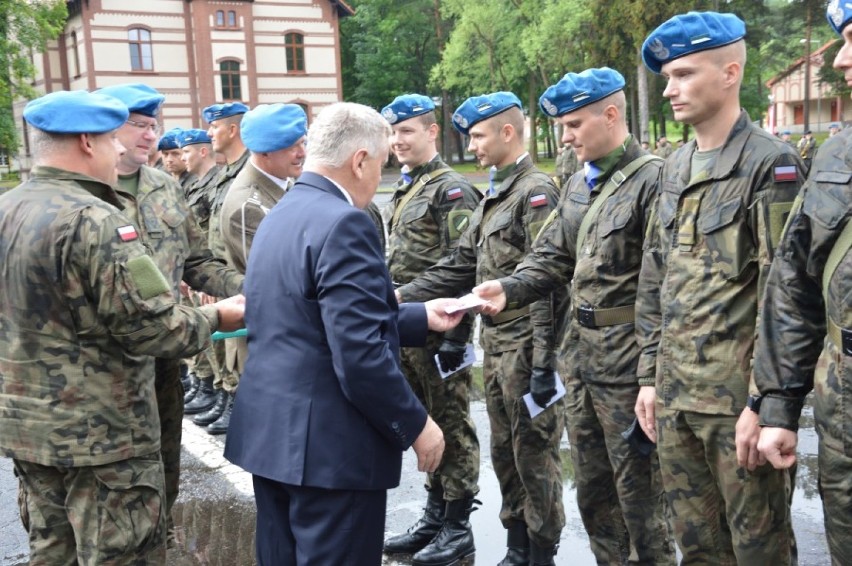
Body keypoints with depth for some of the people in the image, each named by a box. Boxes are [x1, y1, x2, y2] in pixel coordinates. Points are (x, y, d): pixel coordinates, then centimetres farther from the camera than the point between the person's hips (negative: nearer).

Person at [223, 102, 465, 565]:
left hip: (271, 432, 10)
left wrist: (421, 317, 18)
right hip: (329, 445, -9)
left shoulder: (281, 215, 11)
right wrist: (416, 425, -11)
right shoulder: (343, 223, -20)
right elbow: (361, 355, -25)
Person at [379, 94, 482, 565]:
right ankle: (434, 517, 28)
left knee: (452, 425, 2)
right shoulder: (404, 190, 15)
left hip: (439, 329, -9)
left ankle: (458, 527, 15)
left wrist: (455, 335, -21)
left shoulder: (452, 189, -11)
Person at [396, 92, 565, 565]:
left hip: (527, 346, -9)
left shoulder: (537, 192, -13)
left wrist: (544, 362, -22)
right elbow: (461, 266, 14)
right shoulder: (495, 195, 14)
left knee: (535, 454, 3)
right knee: (505, 454, 17)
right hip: (495, 345, 9)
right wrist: (400, 297, 7)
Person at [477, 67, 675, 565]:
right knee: (592, 485, 20)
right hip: (580, 350, 8)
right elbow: (553, 257, 13)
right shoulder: (579, 184, 12)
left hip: (628, 356, -8)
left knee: (639, 489, 6)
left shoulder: (653, 179, -14)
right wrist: (510, 289, -6)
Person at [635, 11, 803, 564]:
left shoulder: (771, 162, -9)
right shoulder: (674, 169, 12)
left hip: (737, 393, -6)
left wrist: (762, 401, -17)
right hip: (675, 392, 7)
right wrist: (650, 376, 12)